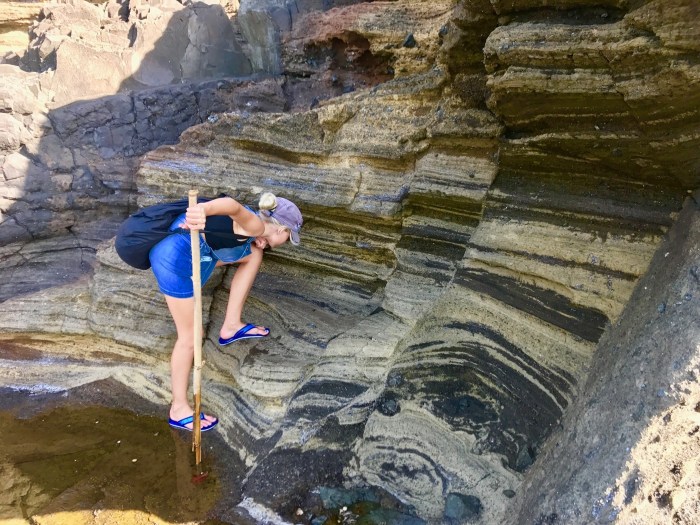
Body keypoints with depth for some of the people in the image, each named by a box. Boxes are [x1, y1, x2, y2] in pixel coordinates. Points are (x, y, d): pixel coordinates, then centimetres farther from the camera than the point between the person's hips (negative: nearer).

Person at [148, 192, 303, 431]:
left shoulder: (254, 236, 15)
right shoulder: (255, 225, -14)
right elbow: (233, 206, -36)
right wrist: (204, 209, -55)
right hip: (176, 259, -10)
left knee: (254, 254, 15)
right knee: (190, 336, 1)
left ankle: (231, 325, 16)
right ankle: (179, 409, 16)